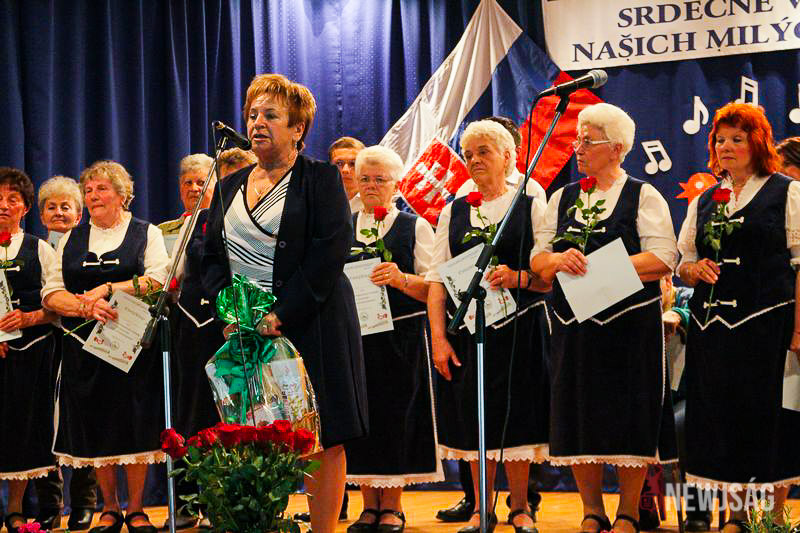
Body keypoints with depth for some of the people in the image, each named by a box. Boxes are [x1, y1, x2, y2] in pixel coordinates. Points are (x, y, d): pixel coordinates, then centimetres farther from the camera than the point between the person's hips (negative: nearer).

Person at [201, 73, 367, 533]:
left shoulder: (321, 179, 0)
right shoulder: (231, 187, 17)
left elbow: (331, 252, -10)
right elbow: (212, 255, 16)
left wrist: (281, 314, -16)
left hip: (310, 325, -4)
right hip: (245, 331, 4)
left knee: (322, 441, -2)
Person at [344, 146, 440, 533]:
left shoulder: (416, 227, 5)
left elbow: (433, 288, -3)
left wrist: (401, 279, -21)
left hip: (401, 336, -3)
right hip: (354, 335, 3)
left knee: (397, 415, -2)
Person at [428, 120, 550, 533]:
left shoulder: (530, 207, 4)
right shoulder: (453, 211, 12)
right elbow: (436, 277, 7)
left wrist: (518, 277, -19)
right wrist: (438, 337, -2)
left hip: (518, 326, -2)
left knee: (515, 414, -1)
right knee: (473, 416, 5)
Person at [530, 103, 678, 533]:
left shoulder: (643, 196, 0)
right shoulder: (562, 198, 14)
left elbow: (663, 259, -11)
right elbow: (537, 260, 9)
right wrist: (560, 260, -14)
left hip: (630, 324, -4)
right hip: (573, 324, 4)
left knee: (629, 419, -1)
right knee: (578, 417, 5)